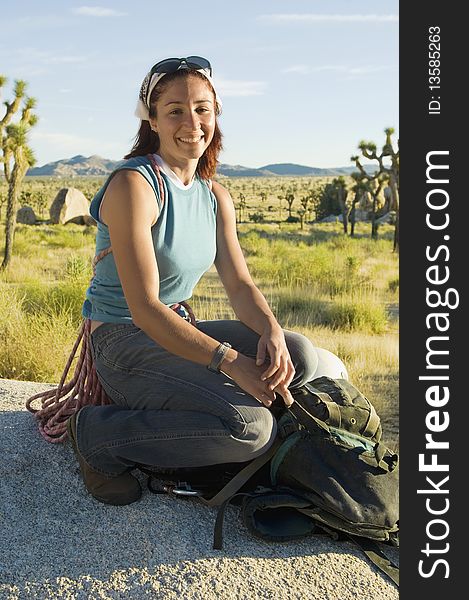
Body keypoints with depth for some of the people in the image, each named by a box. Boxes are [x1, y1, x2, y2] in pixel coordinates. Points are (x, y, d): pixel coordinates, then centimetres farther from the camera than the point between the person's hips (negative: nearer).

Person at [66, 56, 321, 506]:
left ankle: (175, 414, 0)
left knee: (300, 355, -10)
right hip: (125, 343, -8)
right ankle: (97, 435, -7)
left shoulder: (215, 195, 8)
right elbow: (144, 307, -23)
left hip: (178, 331, 8)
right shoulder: (133, 185, -17)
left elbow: (240, 284, 3)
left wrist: (272, 333, -19)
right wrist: (231, 362, -30)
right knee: (251, 428, -24)